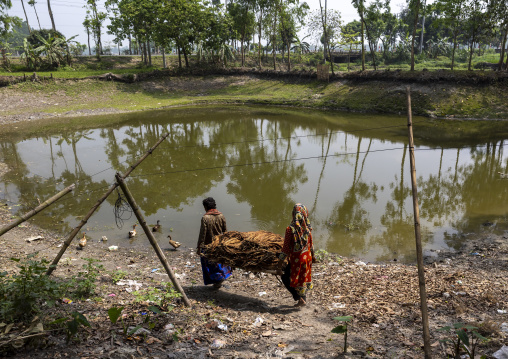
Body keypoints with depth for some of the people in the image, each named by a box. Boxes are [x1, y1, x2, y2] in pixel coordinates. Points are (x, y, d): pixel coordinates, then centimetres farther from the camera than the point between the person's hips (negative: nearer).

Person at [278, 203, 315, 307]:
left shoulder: (290, 229, -21)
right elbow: (310, 244, 6)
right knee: (304, 277, 22)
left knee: (286, 277, 12)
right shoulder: (308, 228, -7)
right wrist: (312, 255, 22)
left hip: (296, 258, -5)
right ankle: (304, 298, 32)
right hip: (307, 257, 5)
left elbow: (286, 247, -17)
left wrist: (281, 260, -8)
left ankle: (299, 298, 6)